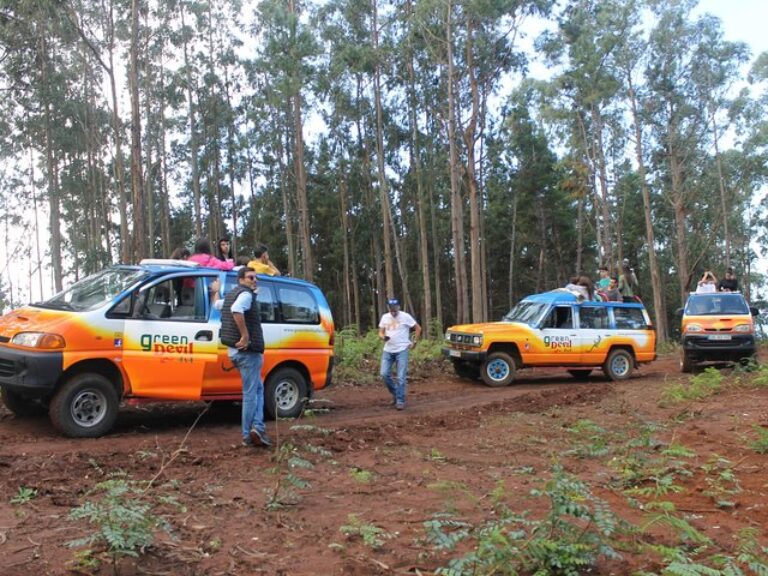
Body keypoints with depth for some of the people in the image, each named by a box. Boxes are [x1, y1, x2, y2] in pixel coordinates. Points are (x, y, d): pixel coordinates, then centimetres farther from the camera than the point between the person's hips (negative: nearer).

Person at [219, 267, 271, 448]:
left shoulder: (231, 294, 18)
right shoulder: (245, 294, -13)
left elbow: (219, 304, 39)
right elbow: (236, 310, -35)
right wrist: (245, 336, -31)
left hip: (235, 350, 10)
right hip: (247, 351, -10)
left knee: (258, 388, 15)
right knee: (250, 393, -4)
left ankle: (257, 427, 5)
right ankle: (249, 435, -2)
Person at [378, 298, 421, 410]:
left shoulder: (405, 316, -6)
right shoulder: (384, 317, 7)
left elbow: (418, 328, 2)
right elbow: (380, 332, 11)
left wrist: (414, 342, -2)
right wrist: (383, 337, -12)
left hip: (402, 350, -4)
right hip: (387, 350, 4)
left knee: (400, 377, -5)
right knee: (384, 374, -4)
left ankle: (400, 401, 3)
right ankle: (395, 393, 19)